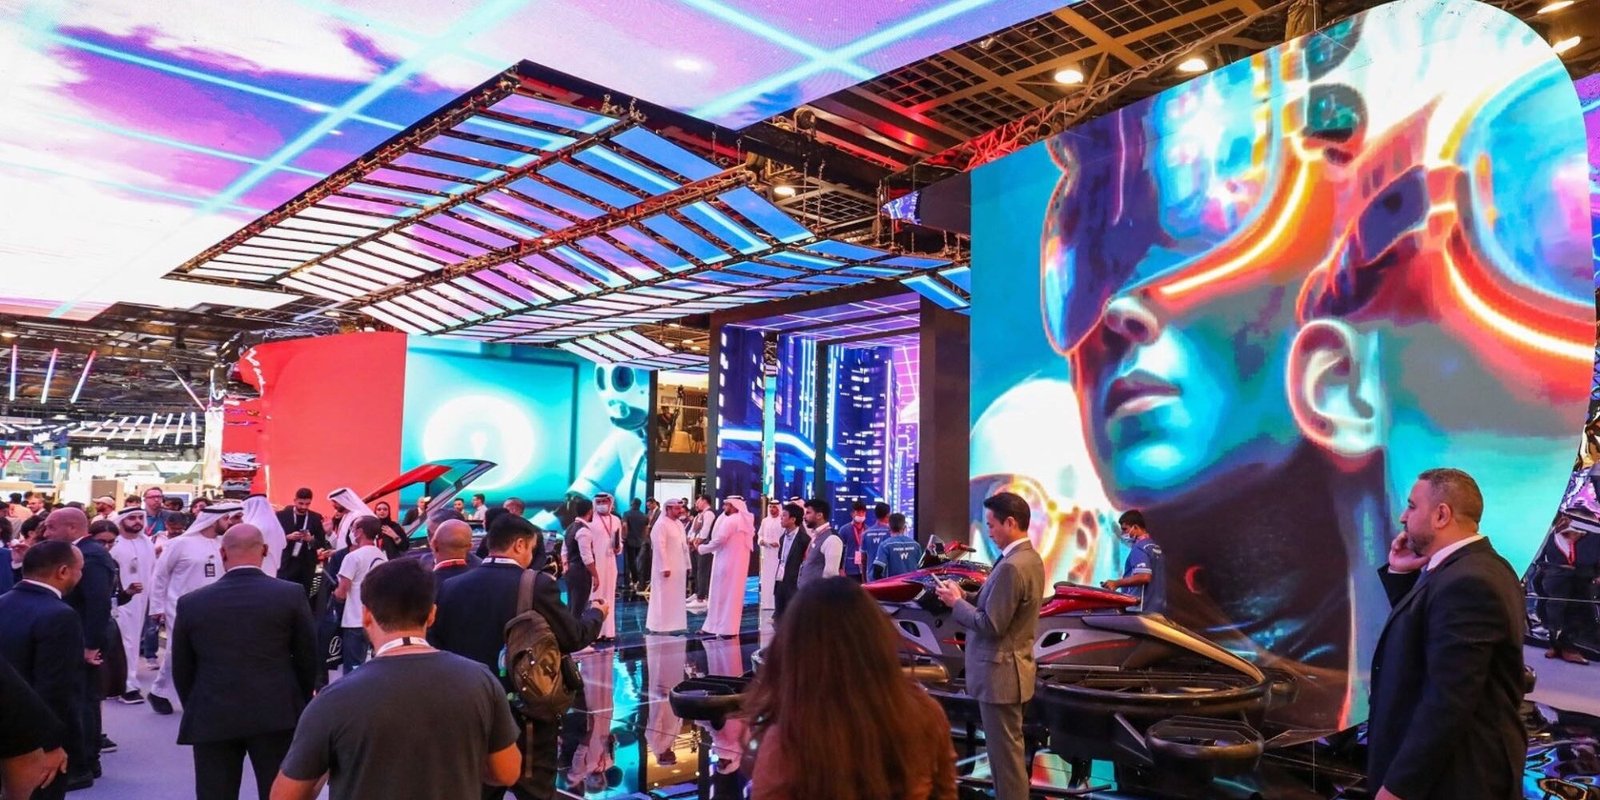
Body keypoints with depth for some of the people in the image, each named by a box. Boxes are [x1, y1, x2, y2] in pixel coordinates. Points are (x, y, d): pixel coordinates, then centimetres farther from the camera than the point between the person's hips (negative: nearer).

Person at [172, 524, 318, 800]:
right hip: (277, 715, -1)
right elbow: (307, 658, 1)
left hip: (211, 719, 1)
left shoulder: (191, 602, -1)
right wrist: (301, 704, 16)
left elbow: (181, 669, 7)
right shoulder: (291, 594, -6)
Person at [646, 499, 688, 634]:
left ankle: (671, 626, 20)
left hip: (678, 568, 8)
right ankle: (658, 628, 3)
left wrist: (687, 565, 14)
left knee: (675, 599, 12)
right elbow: (660, 548, -19)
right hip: (666, 568, -8)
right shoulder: (661, 524, -14)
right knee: (663, 599, -3)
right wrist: (665, 567, -22)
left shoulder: (679, 524, 13)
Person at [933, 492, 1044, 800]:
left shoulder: (1011, 567, -25)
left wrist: (956, 603, -12)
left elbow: (991, 626, -24)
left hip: (999, 673, -10)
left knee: (1005, 752, 2)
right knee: (1007, 749, 21)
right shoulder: (1030, 558, 7)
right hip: (1010, 669, 10)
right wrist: (965, 595, 1)